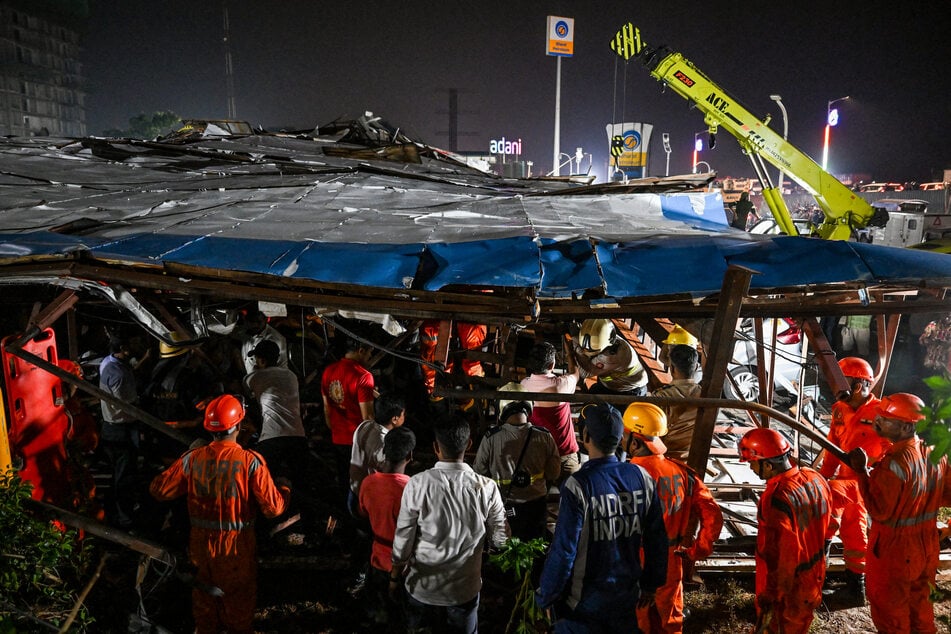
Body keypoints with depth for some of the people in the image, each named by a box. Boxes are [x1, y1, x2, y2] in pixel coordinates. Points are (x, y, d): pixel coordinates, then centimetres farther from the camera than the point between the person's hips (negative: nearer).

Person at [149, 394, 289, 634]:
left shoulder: (192, 459, -11)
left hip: (201, 543, 3)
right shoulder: (250, 461, -21)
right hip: (237, 546, -3)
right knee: (238, 598, 18)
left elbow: (159, 490, -2)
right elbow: (273, 507, -21)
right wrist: (284, 490, 0)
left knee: (204, 596, 25)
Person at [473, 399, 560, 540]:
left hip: (503, 507, -1)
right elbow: (553, 474, -3)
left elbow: (479, 471, -4)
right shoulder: (544, 437, -13)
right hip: (536, 506, 1)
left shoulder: (491, 438, -17)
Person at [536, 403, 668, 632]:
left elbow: (563, 550, -20)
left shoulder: (578, 486, -24)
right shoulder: (642, 478, -9)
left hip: (585, 601, -4)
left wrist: (545, 596, -6)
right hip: (627, 595, 4)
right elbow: (657, 538, 0)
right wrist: (650, 584, 14)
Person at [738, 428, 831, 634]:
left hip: (785, 585, -7)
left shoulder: (776, 499, -33)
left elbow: (781, 555, -29)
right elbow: (824, 525, 6)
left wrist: (769, 599, -19)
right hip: (813, 578, 7)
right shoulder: (815, 478, -9)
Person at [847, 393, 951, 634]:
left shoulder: (893, 463, -31)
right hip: (926, 545, 7)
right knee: (920, 602, 27)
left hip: (894, 549, -7)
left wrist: (862, 472, -23)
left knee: (889, 608, 14)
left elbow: (878, 512, -25)